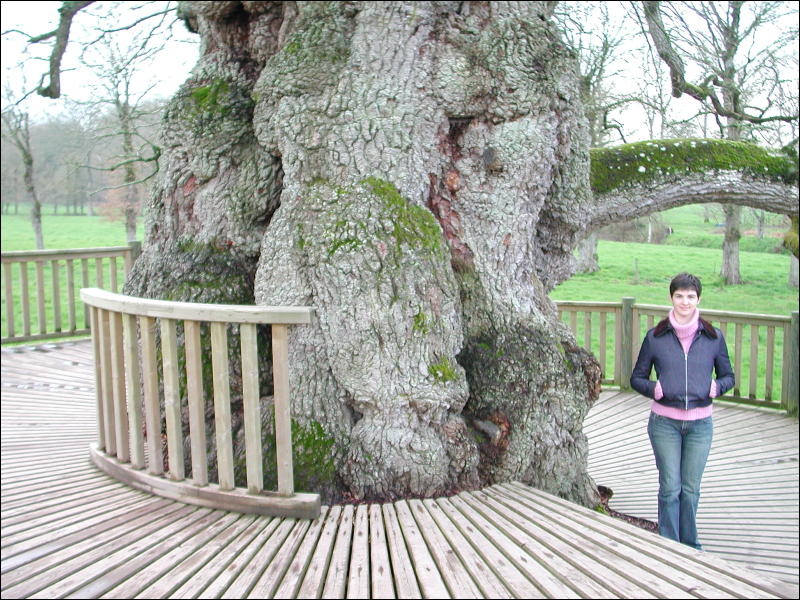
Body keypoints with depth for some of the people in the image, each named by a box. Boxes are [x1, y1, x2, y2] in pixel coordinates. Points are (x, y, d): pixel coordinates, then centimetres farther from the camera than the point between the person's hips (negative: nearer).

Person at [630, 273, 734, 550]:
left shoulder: (714, 337, 2)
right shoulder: (655, 337, -1)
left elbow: (728, 375, 12)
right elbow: (637, 378, 6)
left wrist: (716, 387, -9)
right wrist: (654, 388, -14)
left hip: (700, 424, 1)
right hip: (664, 422, -1)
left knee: (690, 489, 8)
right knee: (670, 487, 1)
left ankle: (690, 546, 25)